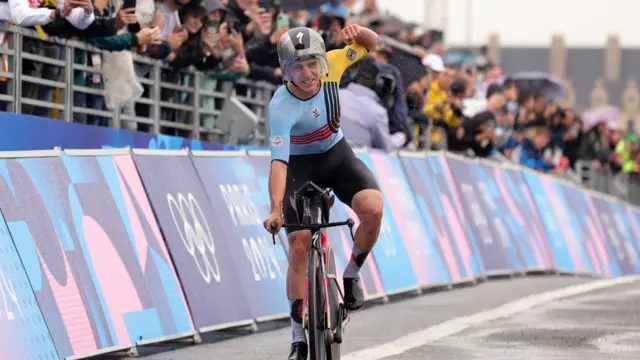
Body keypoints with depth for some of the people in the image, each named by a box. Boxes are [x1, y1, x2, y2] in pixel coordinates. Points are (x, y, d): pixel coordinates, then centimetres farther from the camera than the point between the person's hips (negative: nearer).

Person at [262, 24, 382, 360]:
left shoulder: (330, 66, -20)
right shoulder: (282, 107, -31)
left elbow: (371, 43, -6)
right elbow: (278, 162, -38)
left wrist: (358, 32, -30)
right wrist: (276, 209, -51)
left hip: (337, 155, 3)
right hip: (301, 166, -3)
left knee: (373, 208, -27)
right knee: (299, 245, -13)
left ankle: (352, 274, 0)